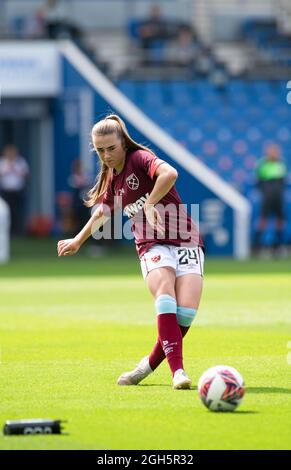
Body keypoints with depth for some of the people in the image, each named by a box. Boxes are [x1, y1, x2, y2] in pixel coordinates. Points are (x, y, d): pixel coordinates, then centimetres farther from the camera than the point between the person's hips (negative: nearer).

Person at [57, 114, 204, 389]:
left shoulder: (140, 158, -8)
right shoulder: (111, 179, 14)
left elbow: (170, 173, -30)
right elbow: (102, 212, 35)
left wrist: (149, 204, -25)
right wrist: (78, 241, 45)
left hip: (185, 241, -4)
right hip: (152, 245, 4)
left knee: (186, 311, -20)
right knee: (166, 298, -27)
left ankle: (151, 364, 2)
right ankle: (177, 371, -35)